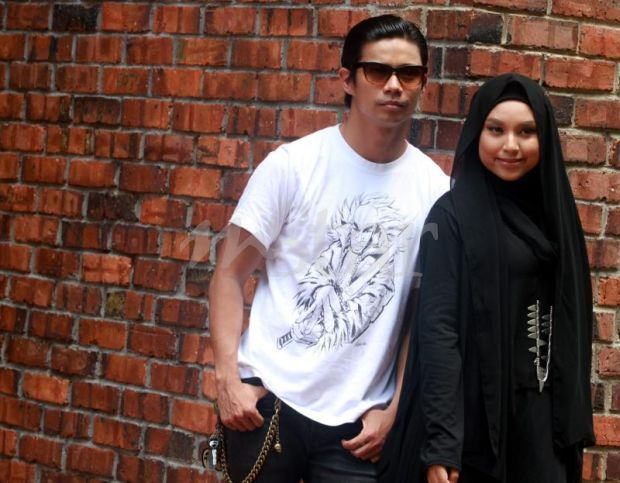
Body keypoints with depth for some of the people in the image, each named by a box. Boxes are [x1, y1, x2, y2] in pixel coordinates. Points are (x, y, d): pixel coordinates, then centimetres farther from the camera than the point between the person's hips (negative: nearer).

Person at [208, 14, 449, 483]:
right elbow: (231, 272, -2)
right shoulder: (292, 165, -4)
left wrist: (393, 409, 1)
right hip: (269, 398, -1)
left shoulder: (436, 191, 1)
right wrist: (228, 378, -11)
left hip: (358, 419, 1)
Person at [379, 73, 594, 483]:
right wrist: (440, 444, -21)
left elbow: (573, 323, 13)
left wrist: (576, 420, 8)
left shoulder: (555, 212, 8)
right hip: (475, 411, -5)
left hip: (545, 415, 5)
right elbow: (438, 329, -15)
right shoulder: (453, 214, -9)